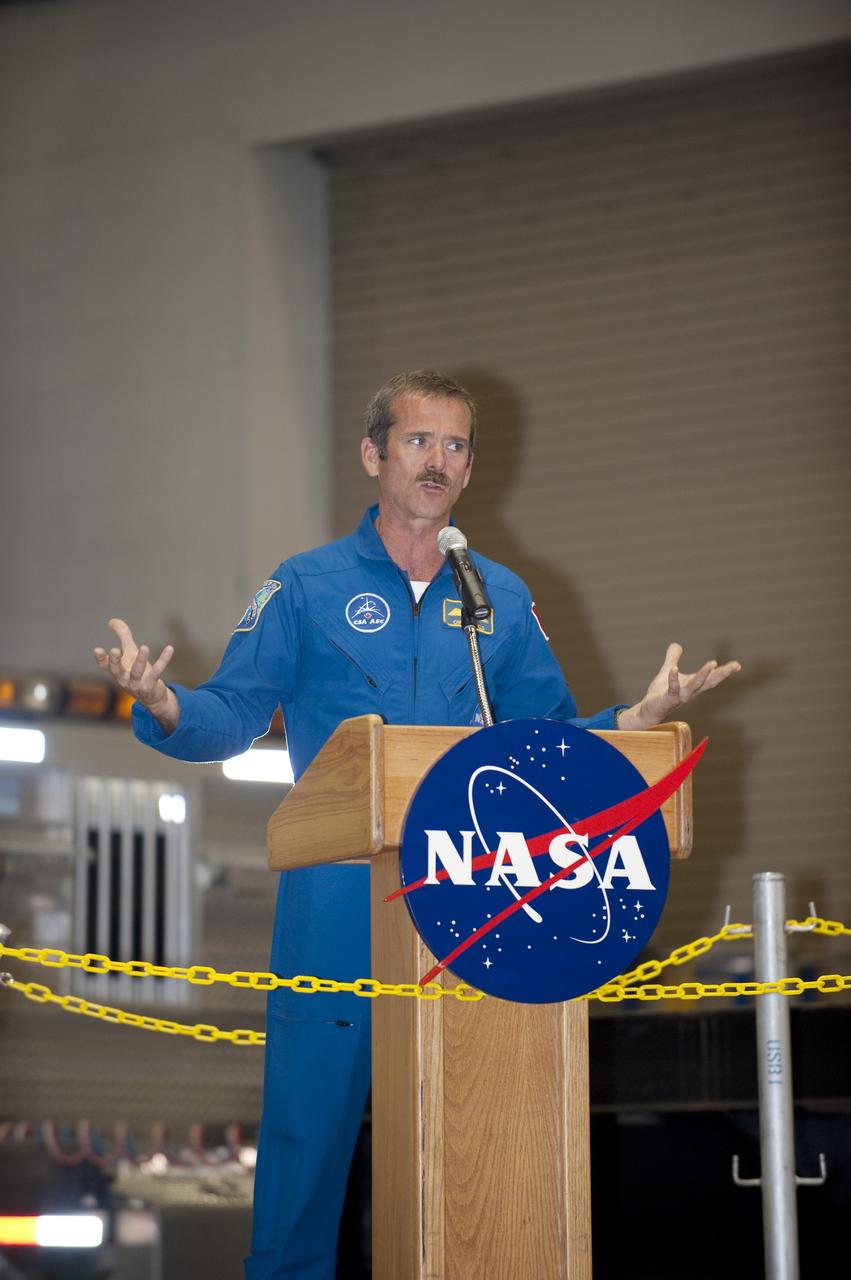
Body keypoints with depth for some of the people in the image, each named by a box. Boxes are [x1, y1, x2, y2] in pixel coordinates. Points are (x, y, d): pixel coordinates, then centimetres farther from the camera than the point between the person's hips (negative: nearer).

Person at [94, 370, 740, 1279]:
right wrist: (163, 707, -20)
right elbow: (231, 717, 0)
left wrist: (639, 719, -2)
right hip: (338, 903, -3)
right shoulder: (307, 588, 4)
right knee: (310, 1110, -4)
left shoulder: (502, 599, 14)